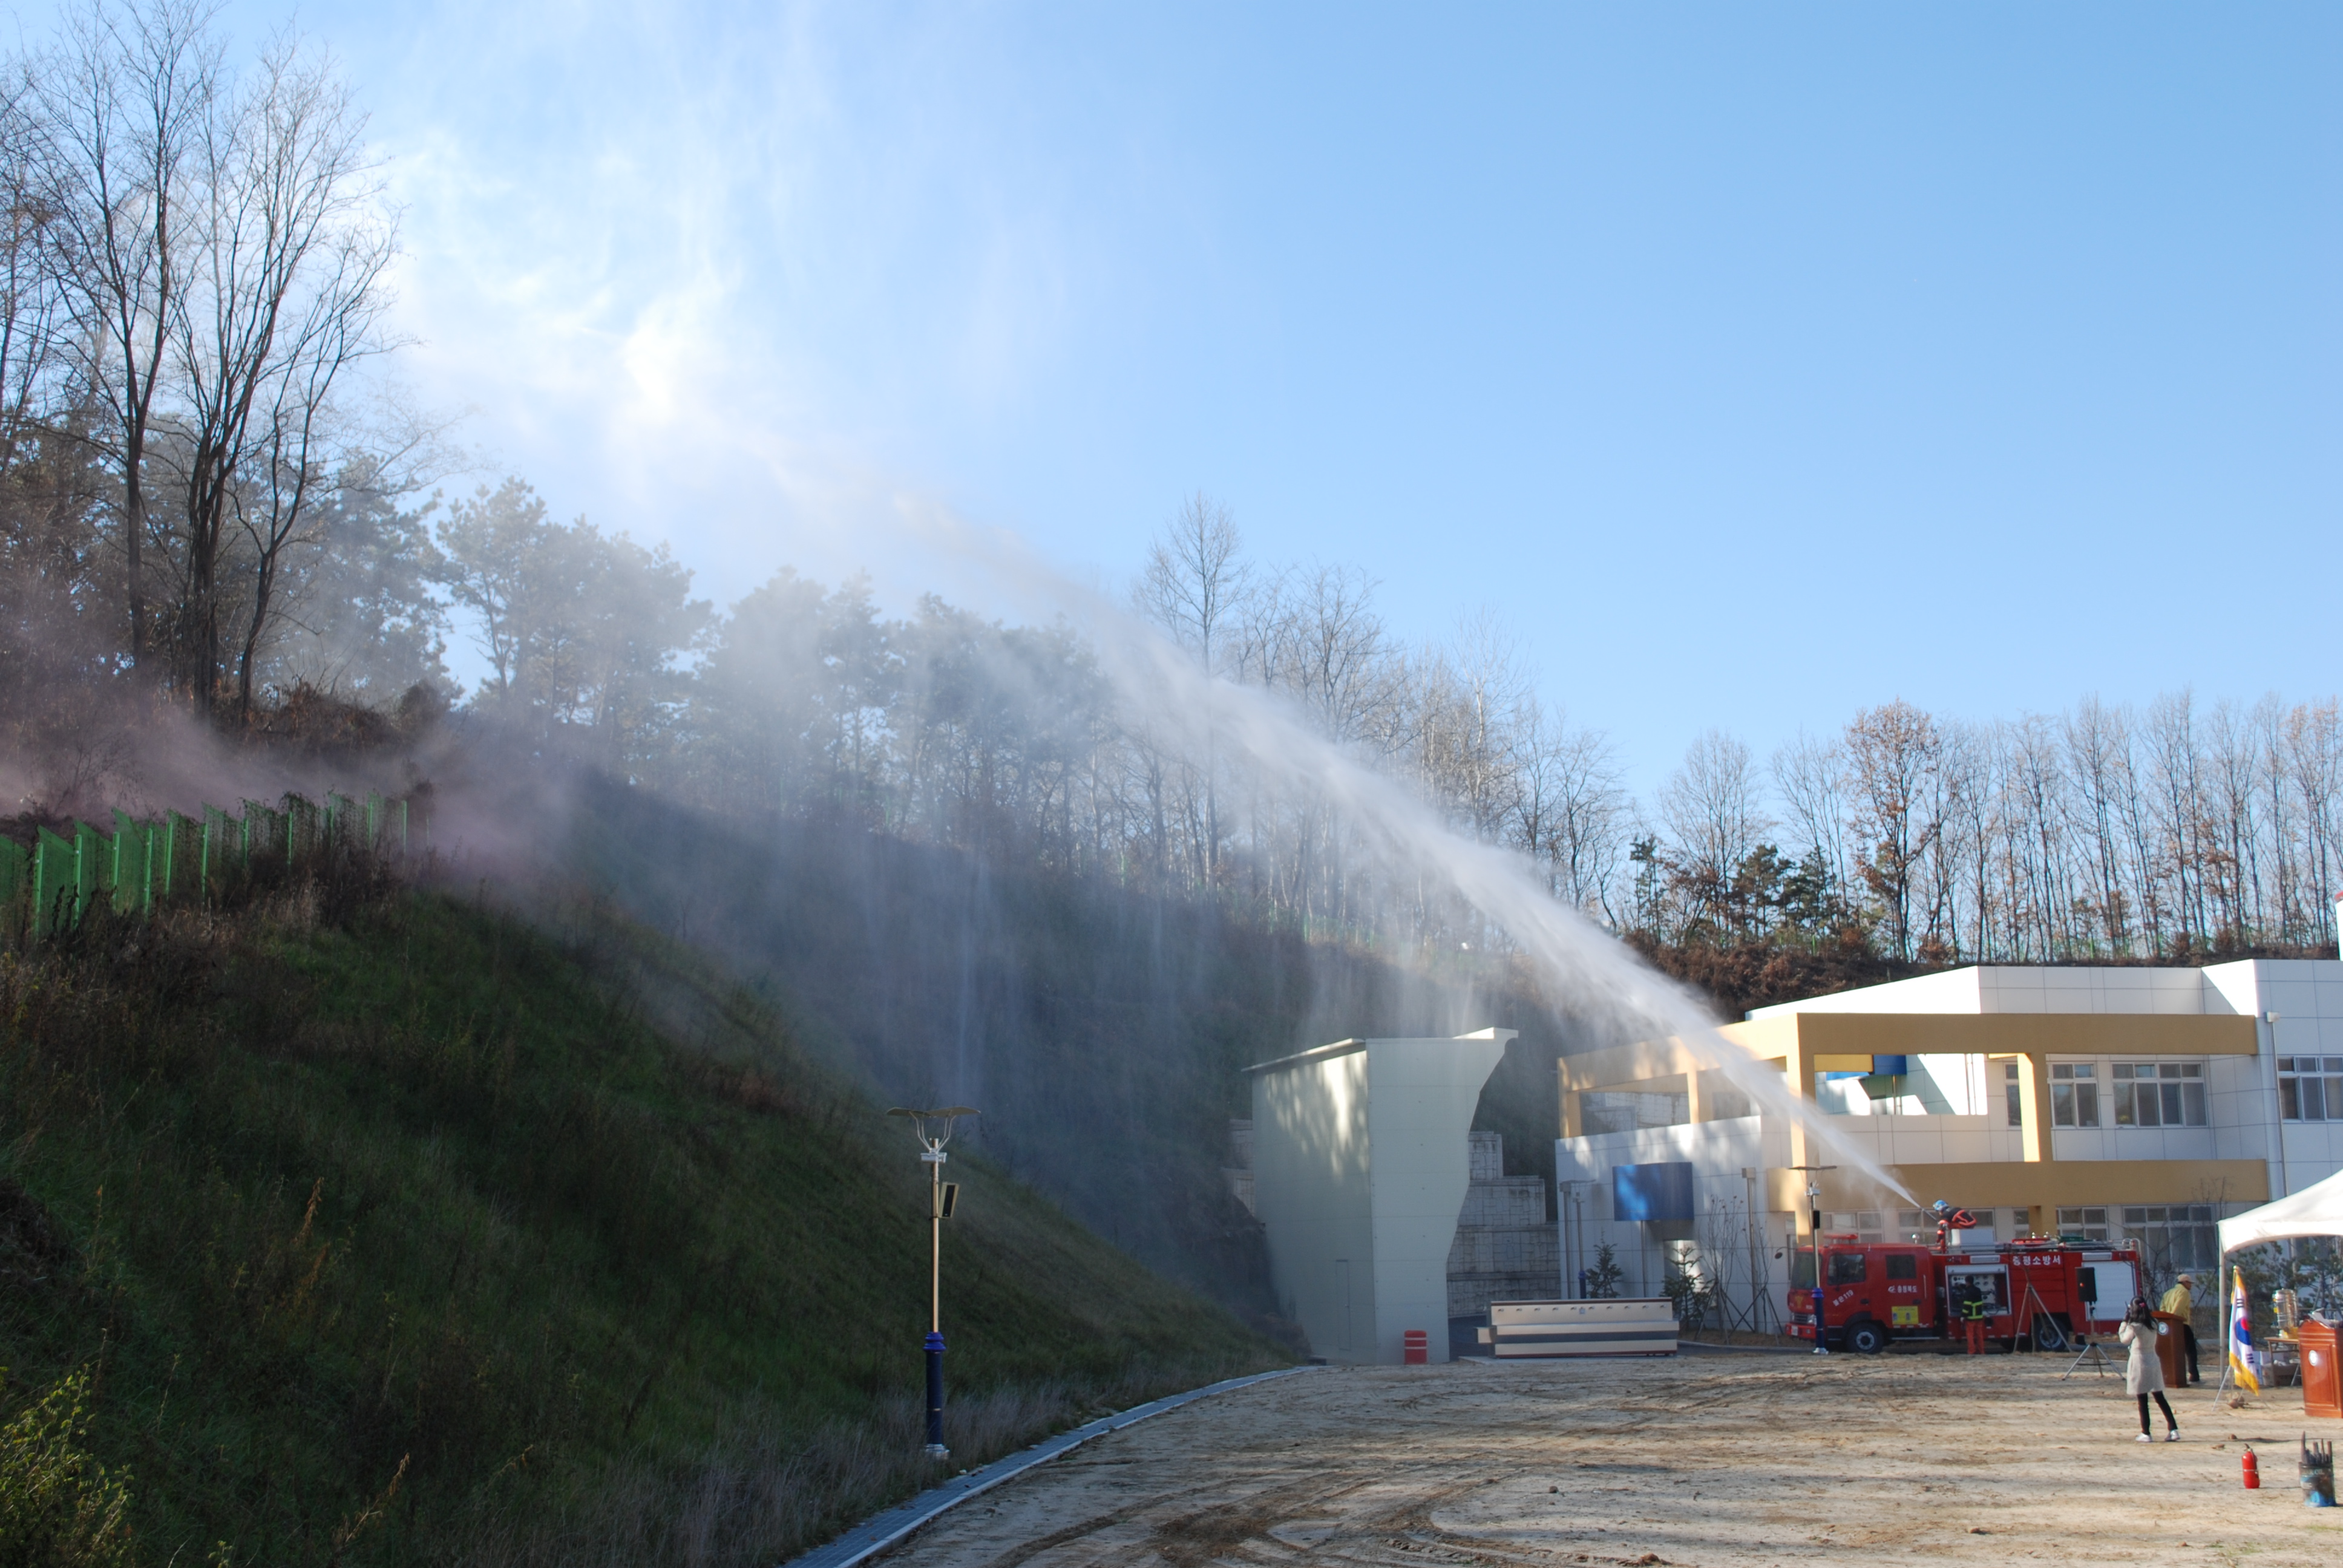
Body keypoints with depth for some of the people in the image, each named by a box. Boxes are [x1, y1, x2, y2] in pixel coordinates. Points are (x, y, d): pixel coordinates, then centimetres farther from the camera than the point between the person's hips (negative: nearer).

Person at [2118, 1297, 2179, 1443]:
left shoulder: (2134, 1327, -14)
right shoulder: (2153, 1324, 3)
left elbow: (2124, 1339, 0)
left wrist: (2125, 1321, 3)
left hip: (2139, 1362, -6)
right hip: (2153, 1361, 6)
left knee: (2142, 1401, 0)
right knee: (2160, 1398, 11)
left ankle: (2146, 1434, 2)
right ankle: (2174, 1430, 6)